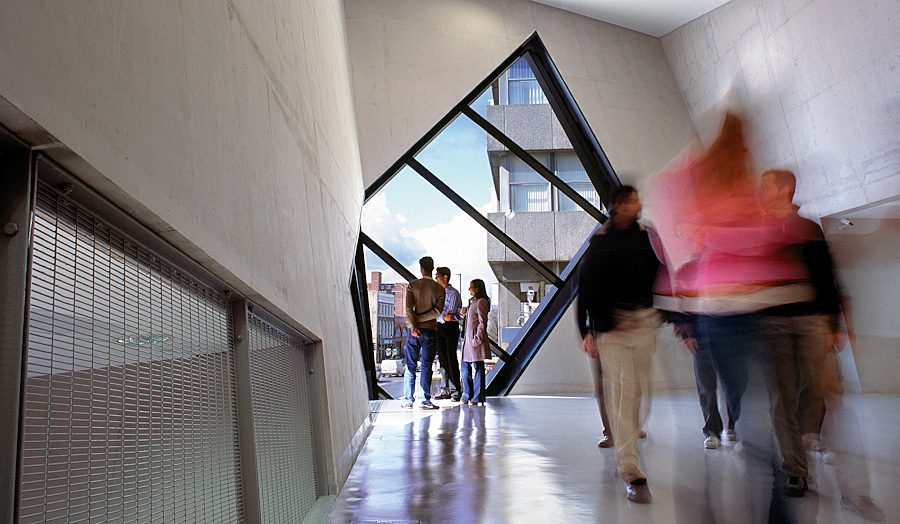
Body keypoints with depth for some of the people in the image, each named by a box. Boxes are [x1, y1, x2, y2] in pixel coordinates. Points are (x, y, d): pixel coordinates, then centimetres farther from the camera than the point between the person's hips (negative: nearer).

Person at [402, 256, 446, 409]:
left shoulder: (412, 285, 1)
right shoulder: (439, 289, 1)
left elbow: (409, 308, -10)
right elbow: (437, 311, -9)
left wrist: (414, 324, -12)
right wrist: (420, 320, -6)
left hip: (414, 330, 1)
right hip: (430, 330, 0)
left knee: (410, 366, 8)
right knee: (426, 366, 2)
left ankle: (408, 400, 11)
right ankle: (424, 400, -1)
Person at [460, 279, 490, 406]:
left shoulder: (481, 302, -12)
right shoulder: (472, 301, 17)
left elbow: (482, 323, -16)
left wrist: (477, 340, -17)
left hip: (476, 339, -9)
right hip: (468, 339, 9)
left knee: (477, 367, -2)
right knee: (465, 367, 12)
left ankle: (478, 397, 5)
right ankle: (467, 395, 21)